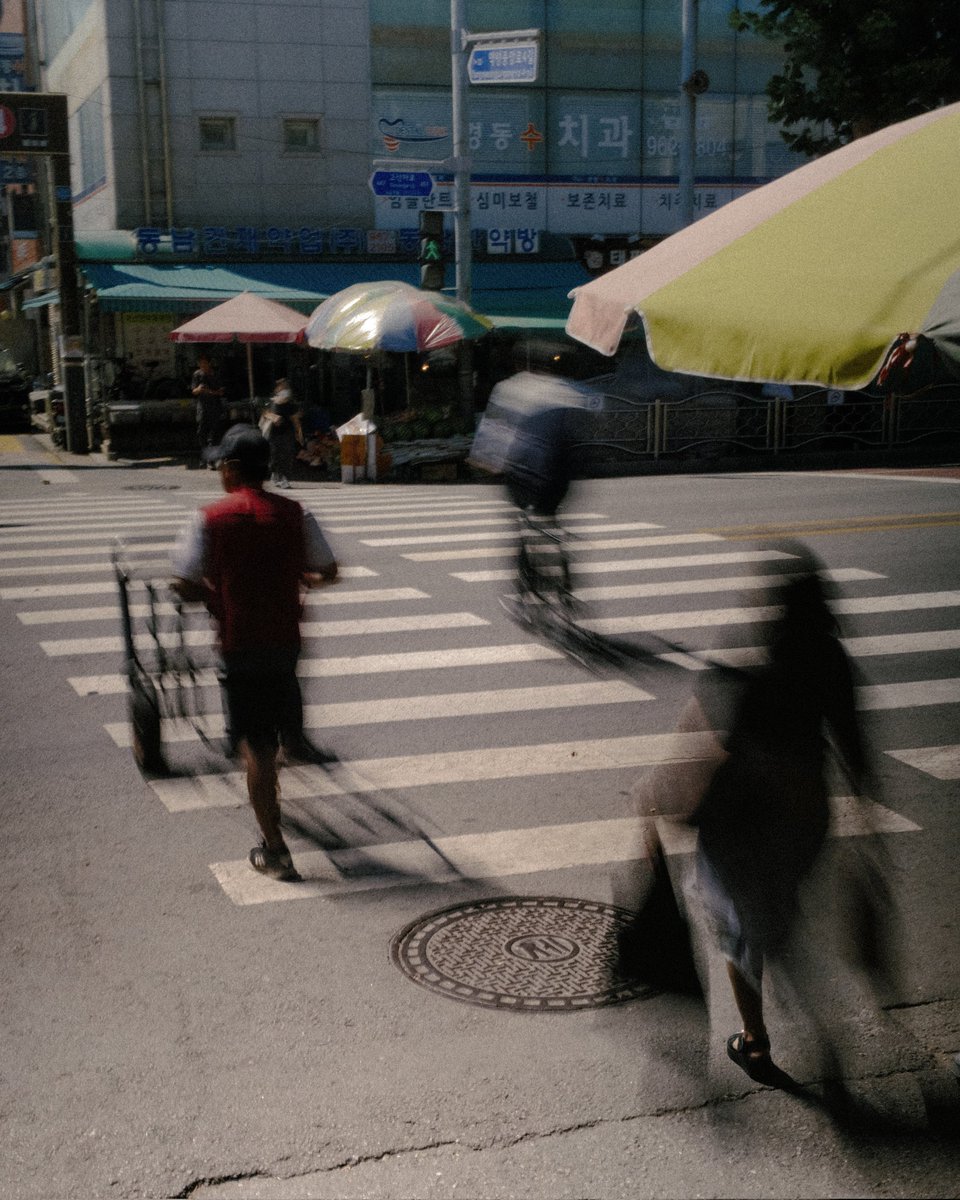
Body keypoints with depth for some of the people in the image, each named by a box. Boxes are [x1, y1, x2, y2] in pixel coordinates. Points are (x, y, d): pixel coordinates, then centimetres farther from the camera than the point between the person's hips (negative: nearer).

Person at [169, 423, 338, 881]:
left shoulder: (210, 519, -8)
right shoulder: (294, 513, 0)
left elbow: (183, 585, -10)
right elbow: (328, 571, 3)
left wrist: (216, 596, 9)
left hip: (239, 644, -2)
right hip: (286, 635, 2)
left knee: (256, 745, 1)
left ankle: (274, 849, 1)